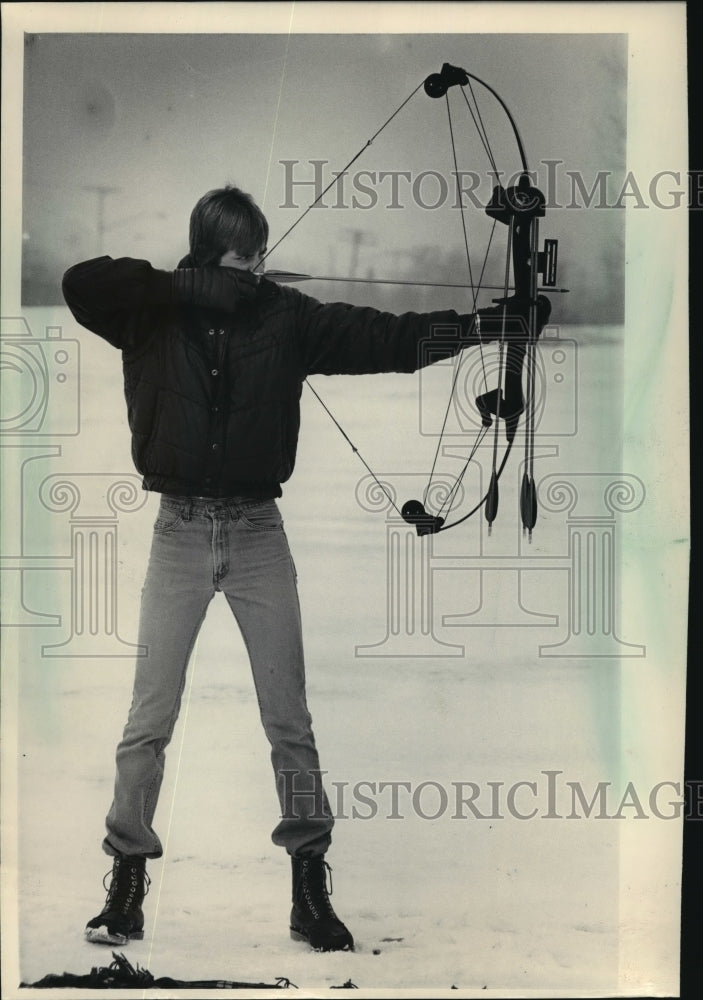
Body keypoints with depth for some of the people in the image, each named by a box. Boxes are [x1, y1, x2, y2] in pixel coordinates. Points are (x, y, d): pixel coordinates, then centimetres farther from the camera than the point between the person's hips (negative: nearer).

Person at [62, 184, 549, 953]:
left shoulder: (285, 318, 0)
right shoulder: (154, 316, -4)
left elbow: (383, 337, -5)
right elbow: (79, 282, -20)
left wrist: (479, 325, -16)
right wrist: (191, 287, -25)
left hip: (258, 531, 1)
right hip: (179, 530, -1)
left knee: (288, 718, 4)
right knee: (149, 720, 1)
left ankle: (310, 889, 13)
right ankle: (127, 882, 14)